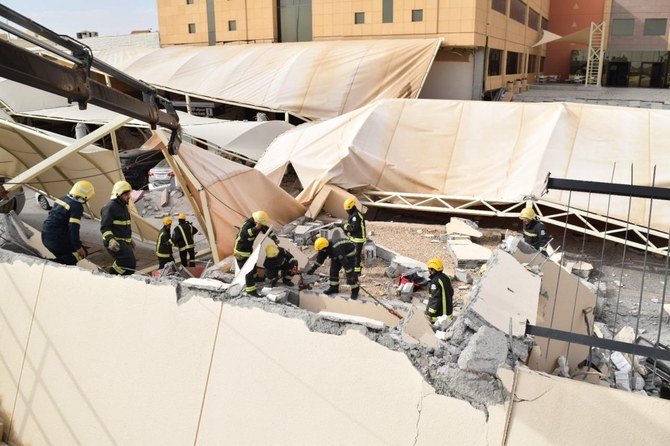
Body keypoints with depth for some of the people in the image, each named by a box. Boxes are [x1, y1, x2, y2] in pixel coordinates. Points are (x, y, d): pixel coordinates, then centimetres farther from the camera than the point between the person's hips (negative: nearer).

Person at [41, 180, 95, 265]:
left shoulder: (63, 198, 11)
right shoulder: (77, 207, -16)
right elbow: (74, 228, -22)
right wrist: (78, 247, -16)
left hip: (45, 236, 9)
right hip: (57, 238, -9)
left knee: (64, 256, 24)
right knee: (82, 253, -3)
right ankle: (55, 263, -19)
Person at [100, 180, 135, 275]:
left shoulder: (124, 207, 17)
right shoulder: (110, 208, -13)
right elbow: (104, 227, -20)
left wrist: (130, 239, 32)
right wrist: (111, 240, -34)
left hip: (125, 242, 9)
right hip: (114, 243, -9)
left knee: (130, 267, 7)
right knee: (128, 260, -27)